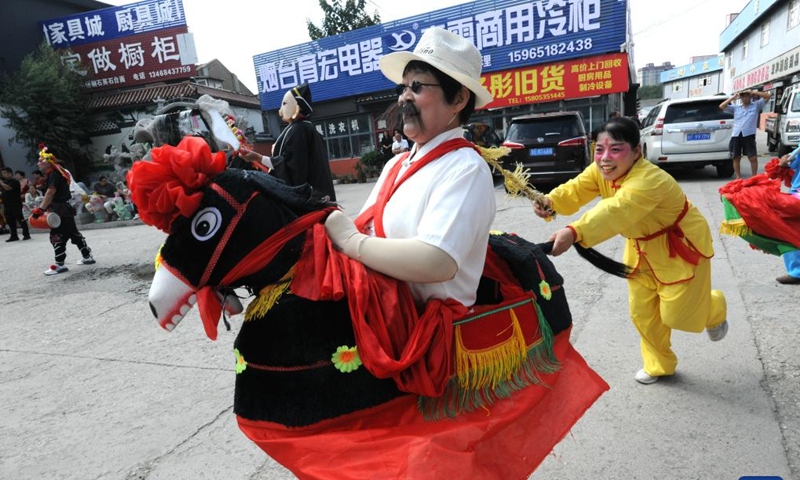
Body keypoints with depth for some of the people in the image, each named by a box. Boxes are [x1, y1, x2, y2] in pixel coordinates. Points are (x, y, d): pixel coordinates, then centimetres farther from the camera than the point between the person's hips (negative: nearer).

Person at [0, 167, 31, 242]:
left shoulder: (14, 181, -8)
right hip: (7, 205, 8)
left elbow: (7, 188, -21)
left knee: (20, 219, -4)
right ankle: (14, 236, 13)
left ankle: (26, 234, 1)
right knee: (10, 221, 8)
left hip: (16, 205, -8)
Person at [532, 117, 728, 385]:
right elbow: (576, 190, -26)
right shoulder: (601, 171, -13)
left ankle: (714, 307, 39)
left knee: (676, 314, 3)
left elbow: (614, 212, -57)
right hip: (644, 247, 7)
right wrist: (550, 202, -49)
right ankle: (659, 364, 34)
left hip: (681, 246, -6)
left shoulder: (648, 181, -40)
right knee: (641, 312, 10)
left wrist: (574, 233, -72)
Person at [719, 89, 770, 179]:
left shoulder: (756, 105, 13)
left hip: (749, 135, -2)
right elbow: (721, 106, 12)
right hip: (736, 135, 2)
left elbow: (767, 96, 7)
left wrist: (753, 92, 3)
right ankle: (738, 178, 16)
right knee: (736, 158, 6)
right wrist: (733, 97, 8)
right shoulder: (735, 108, 17)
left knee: (753, 158, -3)